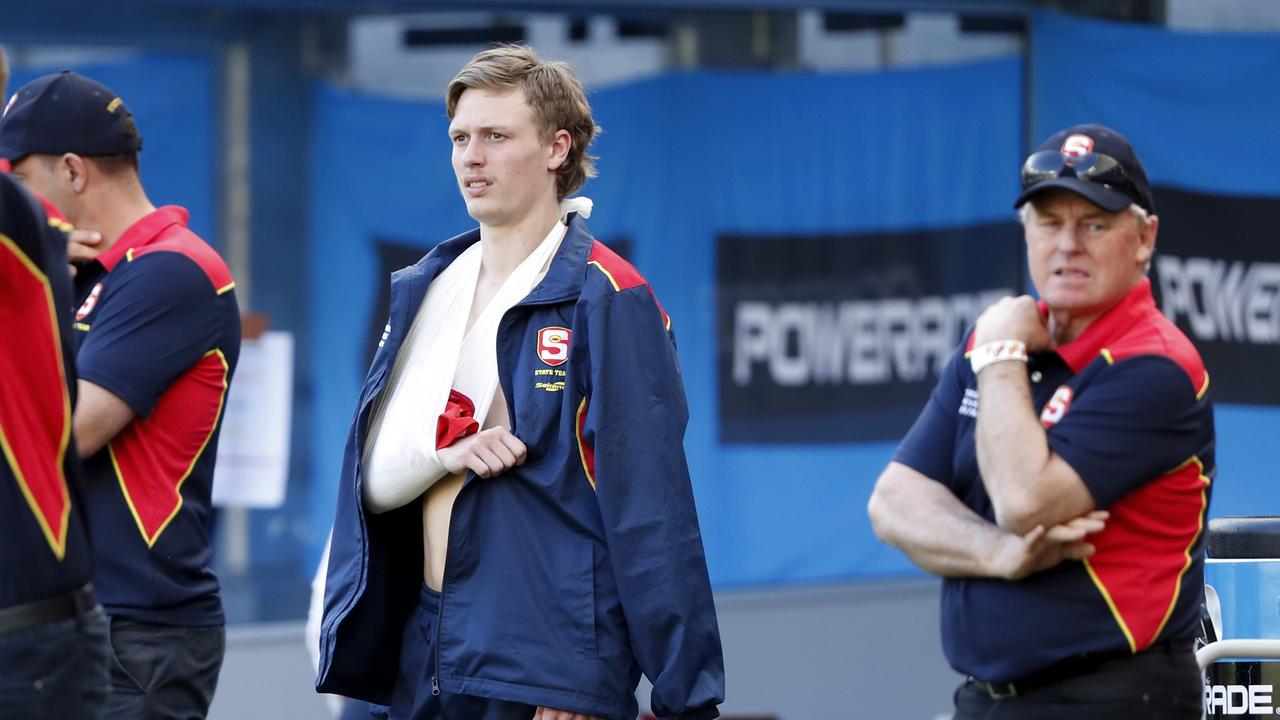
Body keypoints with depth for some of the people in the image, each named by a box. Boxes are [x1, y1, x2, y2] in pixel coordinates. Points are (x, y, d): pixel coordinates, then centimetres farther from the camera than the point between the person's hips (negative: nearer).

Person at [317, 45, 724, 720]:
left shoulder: (604, 298, -7)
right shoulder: (422, 291, 13)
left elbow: (651, 511, -10)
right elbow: (375, 477, 10)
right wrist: (445, 453, -13)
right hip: (424, 661, 6)